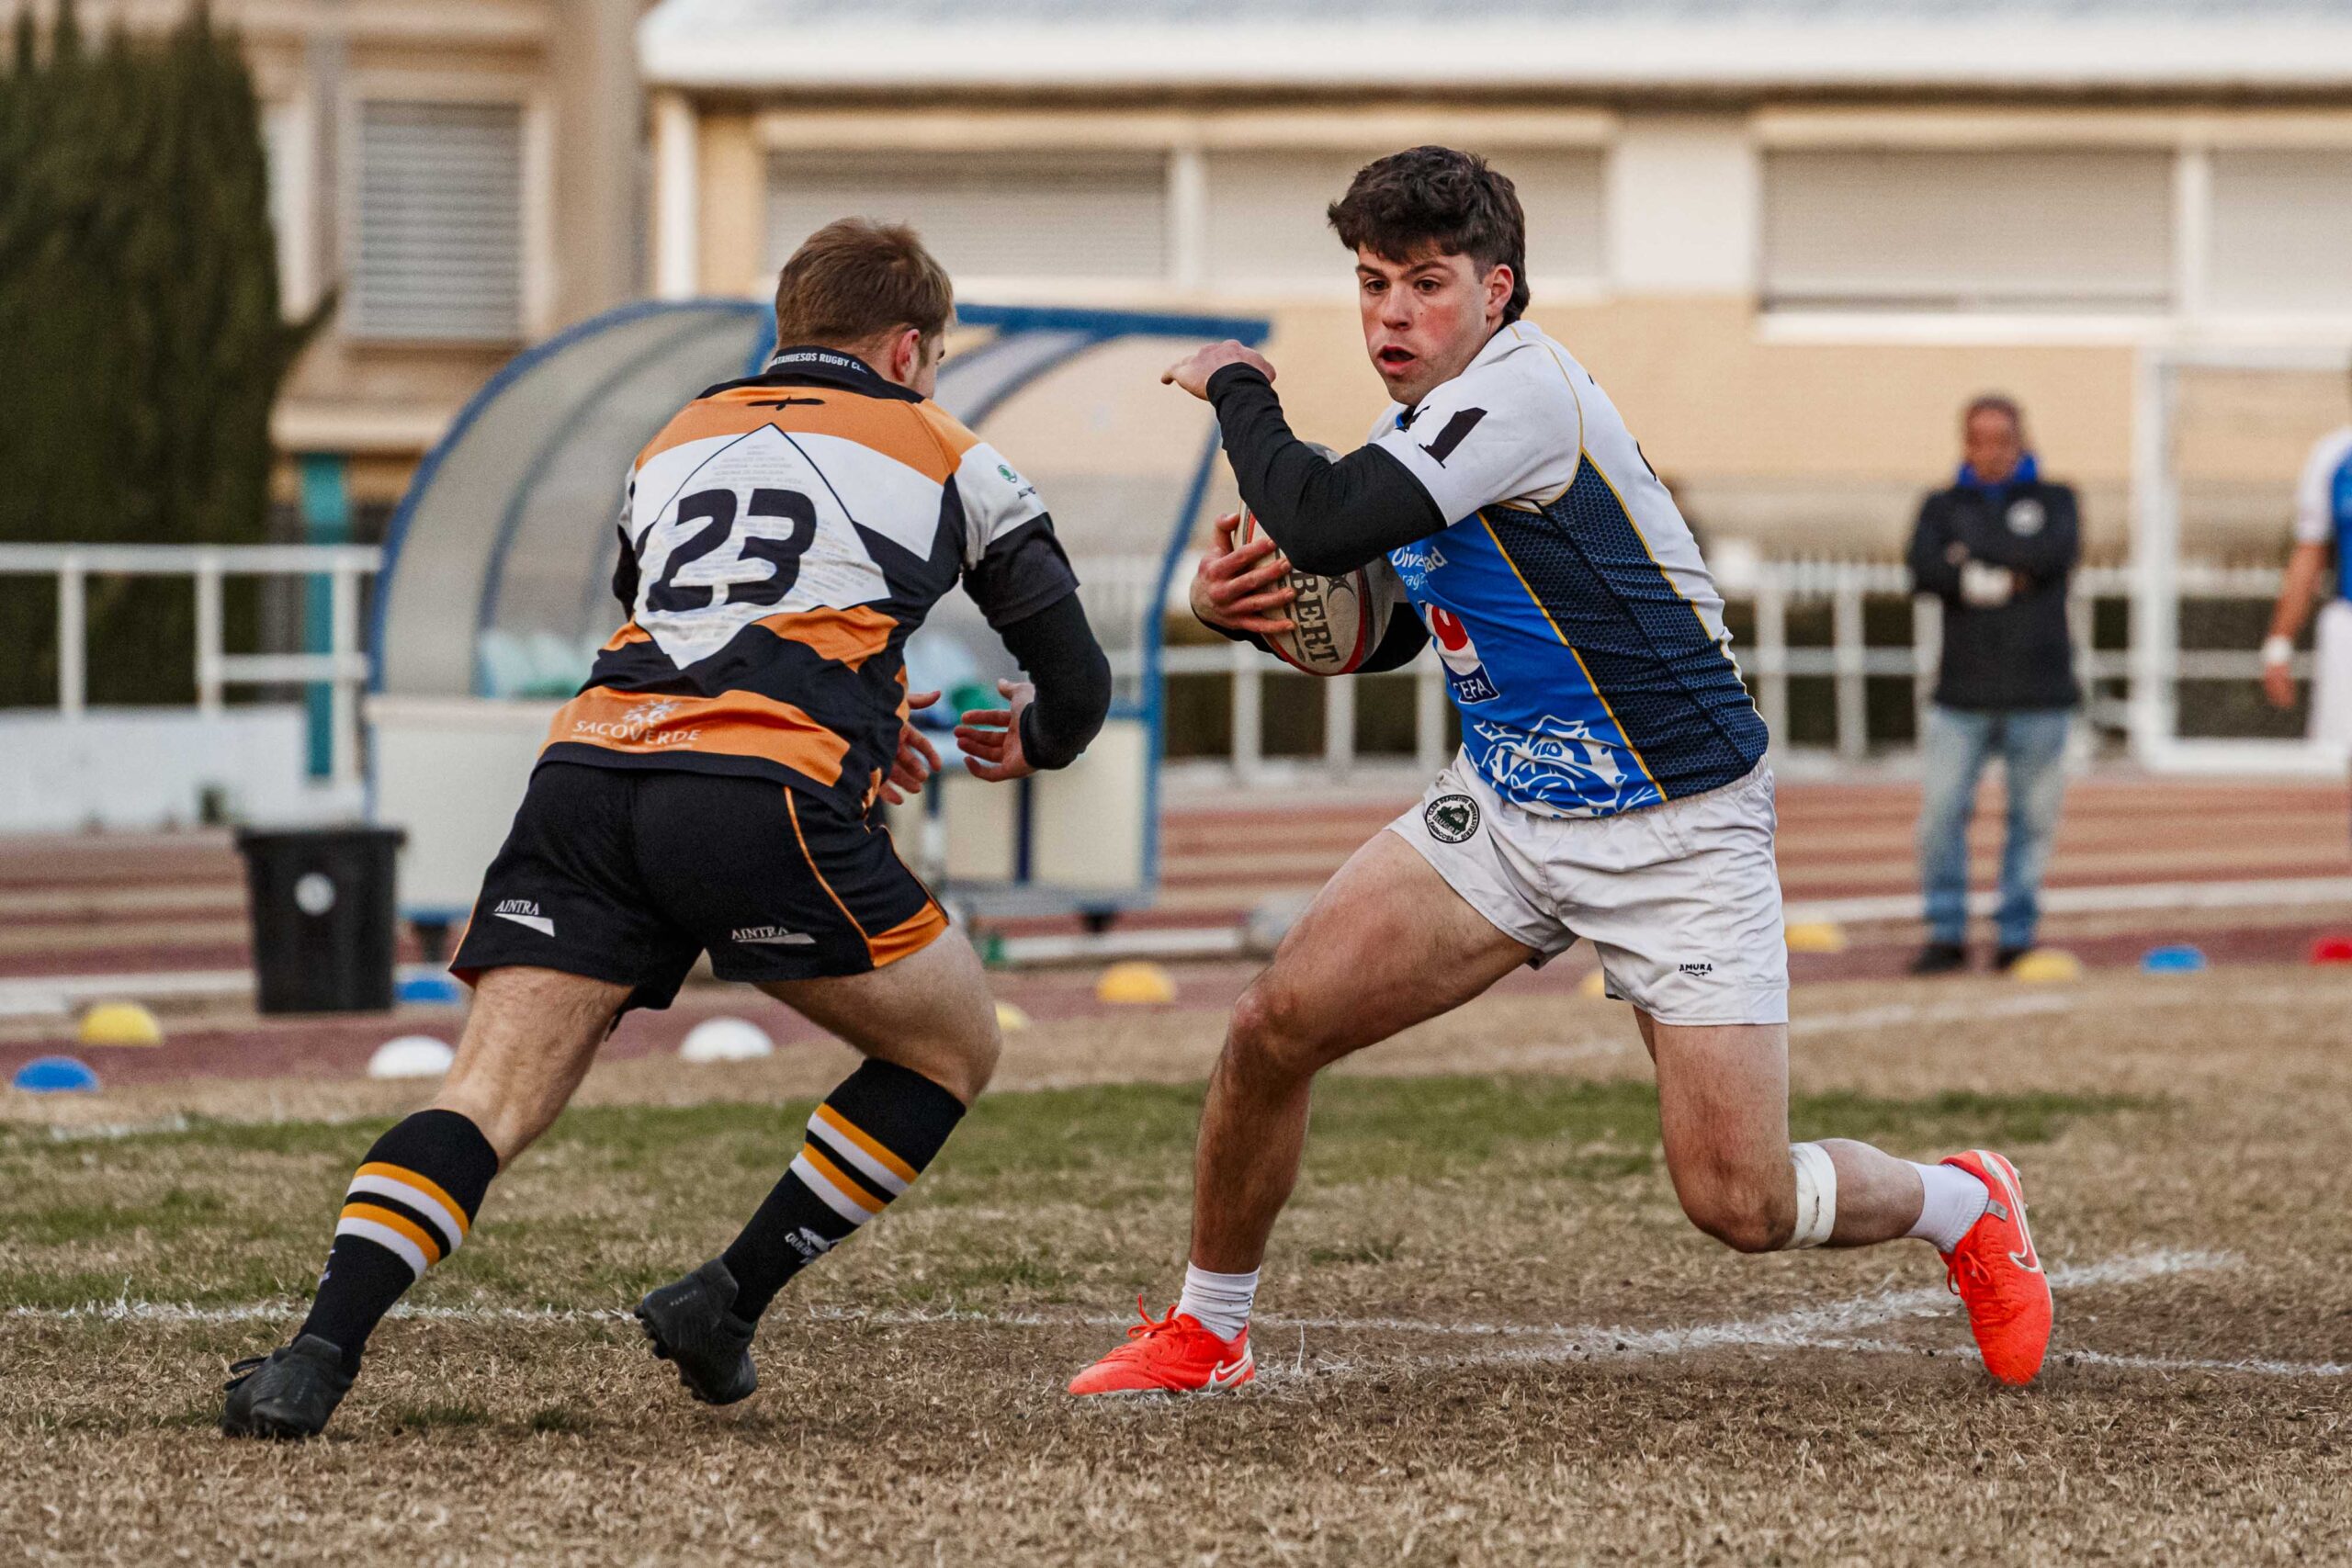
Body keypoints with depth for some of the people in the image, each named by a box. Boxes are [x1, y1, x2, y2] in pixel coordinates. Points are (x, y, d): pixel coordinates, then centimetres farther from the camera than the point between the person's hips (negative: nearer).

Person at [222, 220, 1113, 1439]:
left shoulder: (674, 444, 31)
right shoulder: (943, 456, 20)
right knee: (951, 1048, 17)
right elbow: (1076, 682, 23)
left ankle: (318, 1352, -21)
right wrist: (1035, 741, 47)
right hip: (767, 799, -4)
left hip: (592, 758, 4)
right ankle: (727, 1303, 11)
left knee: (491, 1096, -1)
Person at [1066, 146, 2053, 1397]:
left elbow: (1318, 525, -33)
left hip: (1678, 834, -8)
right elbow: (1369, 627, 20)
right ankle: (1204, 1334, 11)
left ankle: (1965, 1207, 22)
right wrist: (1239, 602, -1)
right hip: (1505, 807, 8)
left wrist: (1236, 390, -15)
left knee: (1741, 1204, -10)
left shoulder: (1523, 392, -23)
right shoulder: (1417, 425, 5)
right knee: (1275, 1025, -8)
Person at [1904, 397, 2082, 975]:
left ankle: (2017, 936, 8)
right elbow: (1924, 571, -5)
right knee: (1941, 813, -10)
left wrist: (1974, 553, -5)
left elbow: (2058, 553, -10)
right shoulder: (1943, 507, 13)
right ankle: (1946, 936, -2)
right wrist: (2006, 577, -12)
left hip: (2038, 694, 0)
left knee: (2033, 818, -1)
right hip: (1963, 693, 0)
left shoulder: (2053, 500, 12)